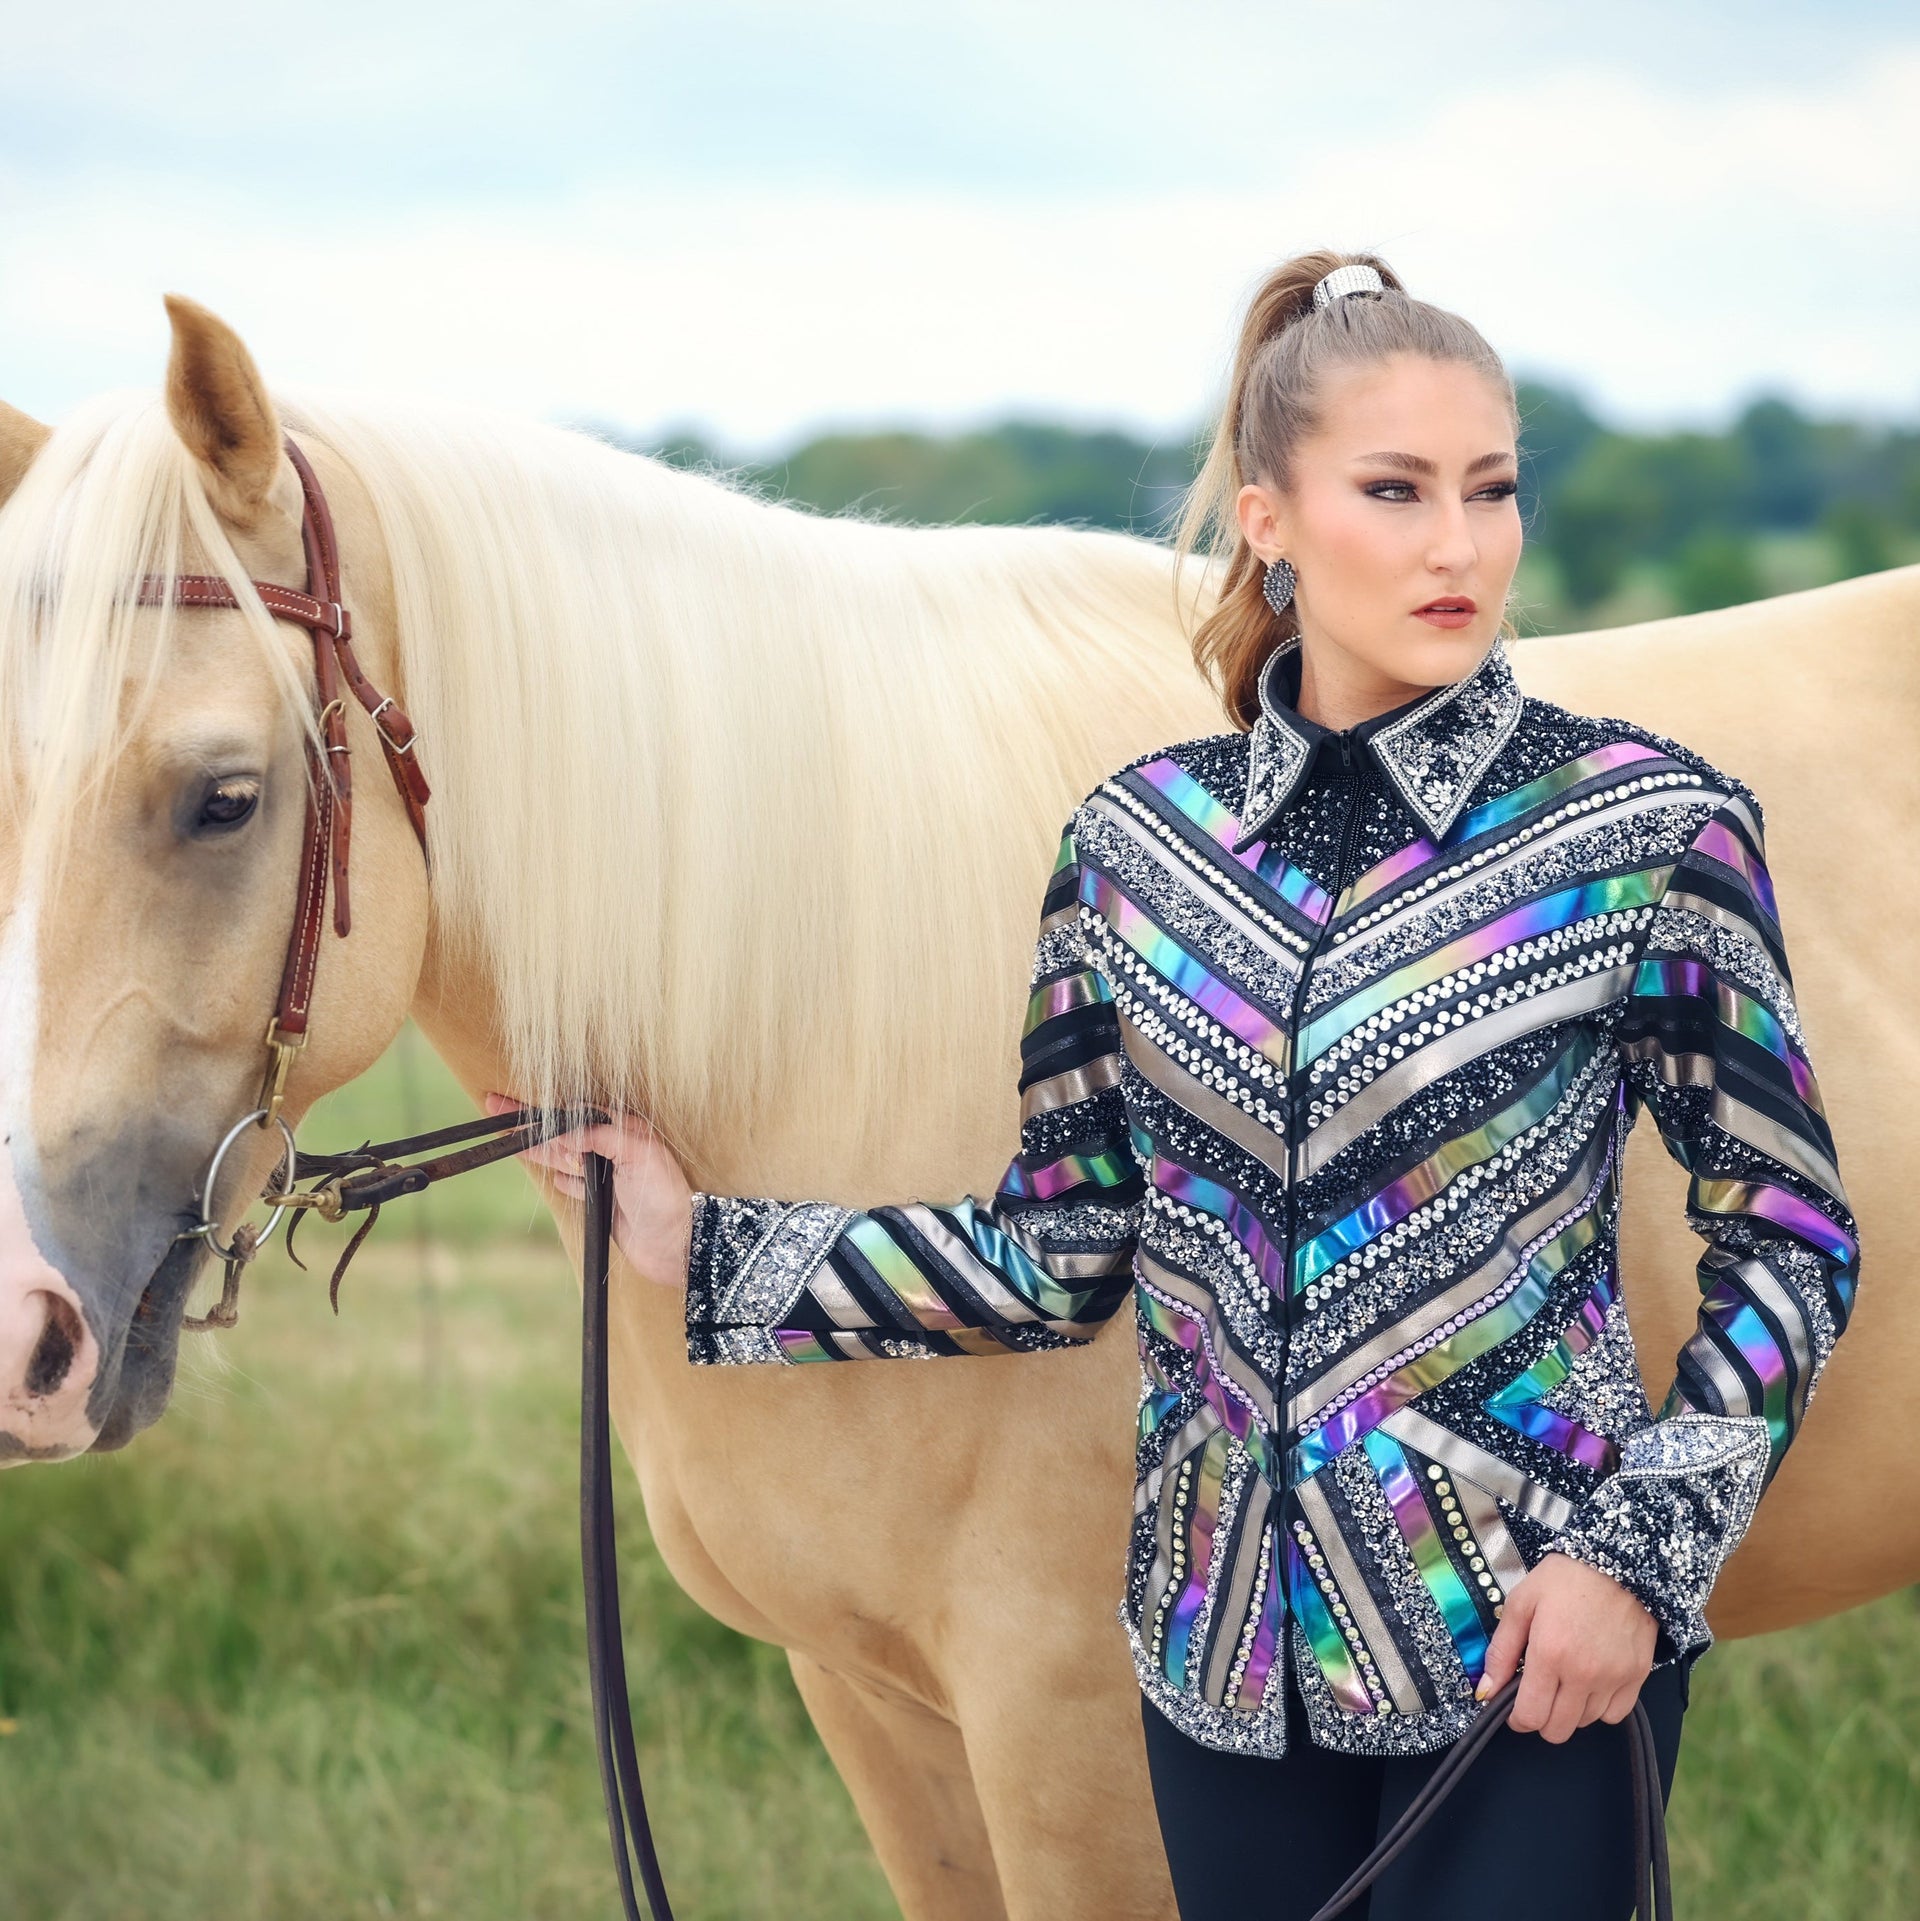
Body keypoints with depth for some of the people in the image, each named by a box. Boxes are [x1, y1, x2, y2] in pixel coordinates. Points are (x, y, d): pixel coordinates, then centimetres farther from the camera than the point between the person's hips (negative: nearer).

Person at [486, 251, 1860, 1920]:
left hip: (1527, 1655, -3)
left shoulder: (1650, 829, -7)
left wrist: (1644, 1550, -12)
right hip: (1228, 1650, 4)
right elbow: (1060, 1261, 7)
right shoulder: (1141, 839, 3)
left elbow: (1791, 1244, -3)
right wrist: (707, 1251, 7)